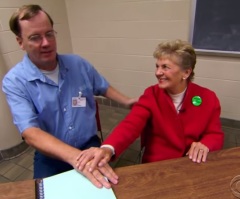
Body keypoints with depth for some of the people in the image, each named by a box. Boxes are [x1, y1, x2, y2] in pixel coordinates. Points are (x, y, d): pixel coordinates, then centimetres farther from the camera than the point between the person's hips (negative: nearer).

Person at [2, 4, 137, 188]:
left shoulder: (78, 64, -1)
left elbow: (103, 88, 17)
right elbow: (30, 133, -24)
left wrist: (127, 101, 4)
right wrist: (76, 156, -39)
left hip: (90, 145, 2)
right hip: (51, 156, -1)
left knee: (103, 185, -18)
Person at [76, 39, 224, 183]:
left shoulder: (208, 98, -5)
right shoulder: (152, 94, -7)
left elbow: (216, 135, 2)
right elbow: (131, 125, -21)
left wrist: (205, 145, -22)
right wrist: (108, 148, -40)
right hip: (156, 166, 0)